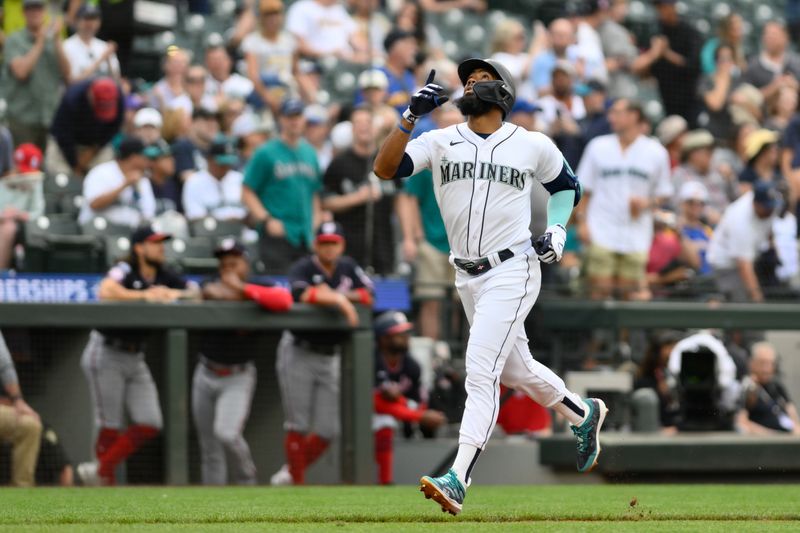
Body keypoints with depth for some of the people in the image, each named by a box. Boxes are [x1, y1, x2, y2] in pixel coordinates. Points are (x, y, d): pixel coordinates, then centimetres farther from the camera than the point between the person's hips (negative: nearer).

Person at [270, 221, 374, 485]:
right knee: (298, 426, -5)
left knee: (328, 431, 3)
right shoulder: (303, 268, -10)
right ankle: (297, 483, 3)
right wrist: (339, 300, -34)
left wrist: (333, 294, -15)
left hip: (330, 357, 5)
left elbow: (368, 296, -4)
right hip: (298, 354, -5)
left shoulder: (348, 268, 7)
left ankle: (290, 471, 22)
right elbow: (301, 293, -31)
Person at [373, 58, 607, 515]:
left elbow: (567, 185, 17)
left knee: (481, 371, -17)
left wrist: (557, 229, 0)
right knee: (516, 370, 19)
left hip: (513, 272, -5)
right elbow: (385, 168, -11)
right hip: (468, 277, 5)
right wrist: (412, 116, -21)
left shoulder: (534, 146, 0)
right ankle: (584, 414, 45)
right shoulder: (440, 142, 2)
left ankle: (458, 481, -23)